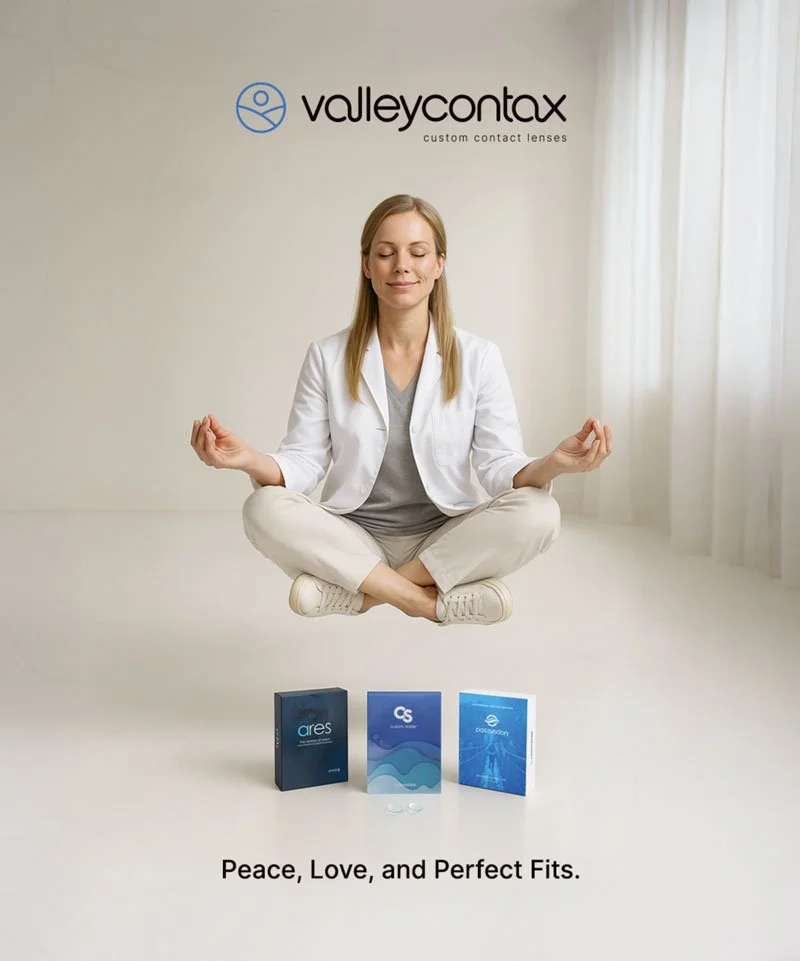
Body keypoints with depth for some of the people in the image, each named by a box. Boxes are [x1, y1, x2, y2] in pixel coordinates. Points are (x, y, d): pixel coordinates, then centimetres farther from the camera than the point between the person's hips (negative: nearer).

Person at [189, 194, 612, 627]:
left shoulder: (478, 357, -2)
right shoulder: (327, 356, 0)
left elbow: (499, 466, -7)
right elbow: (304, 463, -4)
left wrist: (551, 464, -30)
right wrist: (250, 460, -26)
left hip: (447, 542, 0)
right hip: (352, 543, 0)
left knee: (538, 512, -28)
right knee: (264, 509, -27)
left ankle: (359, 593, -20)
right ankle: (429, 601, -22)